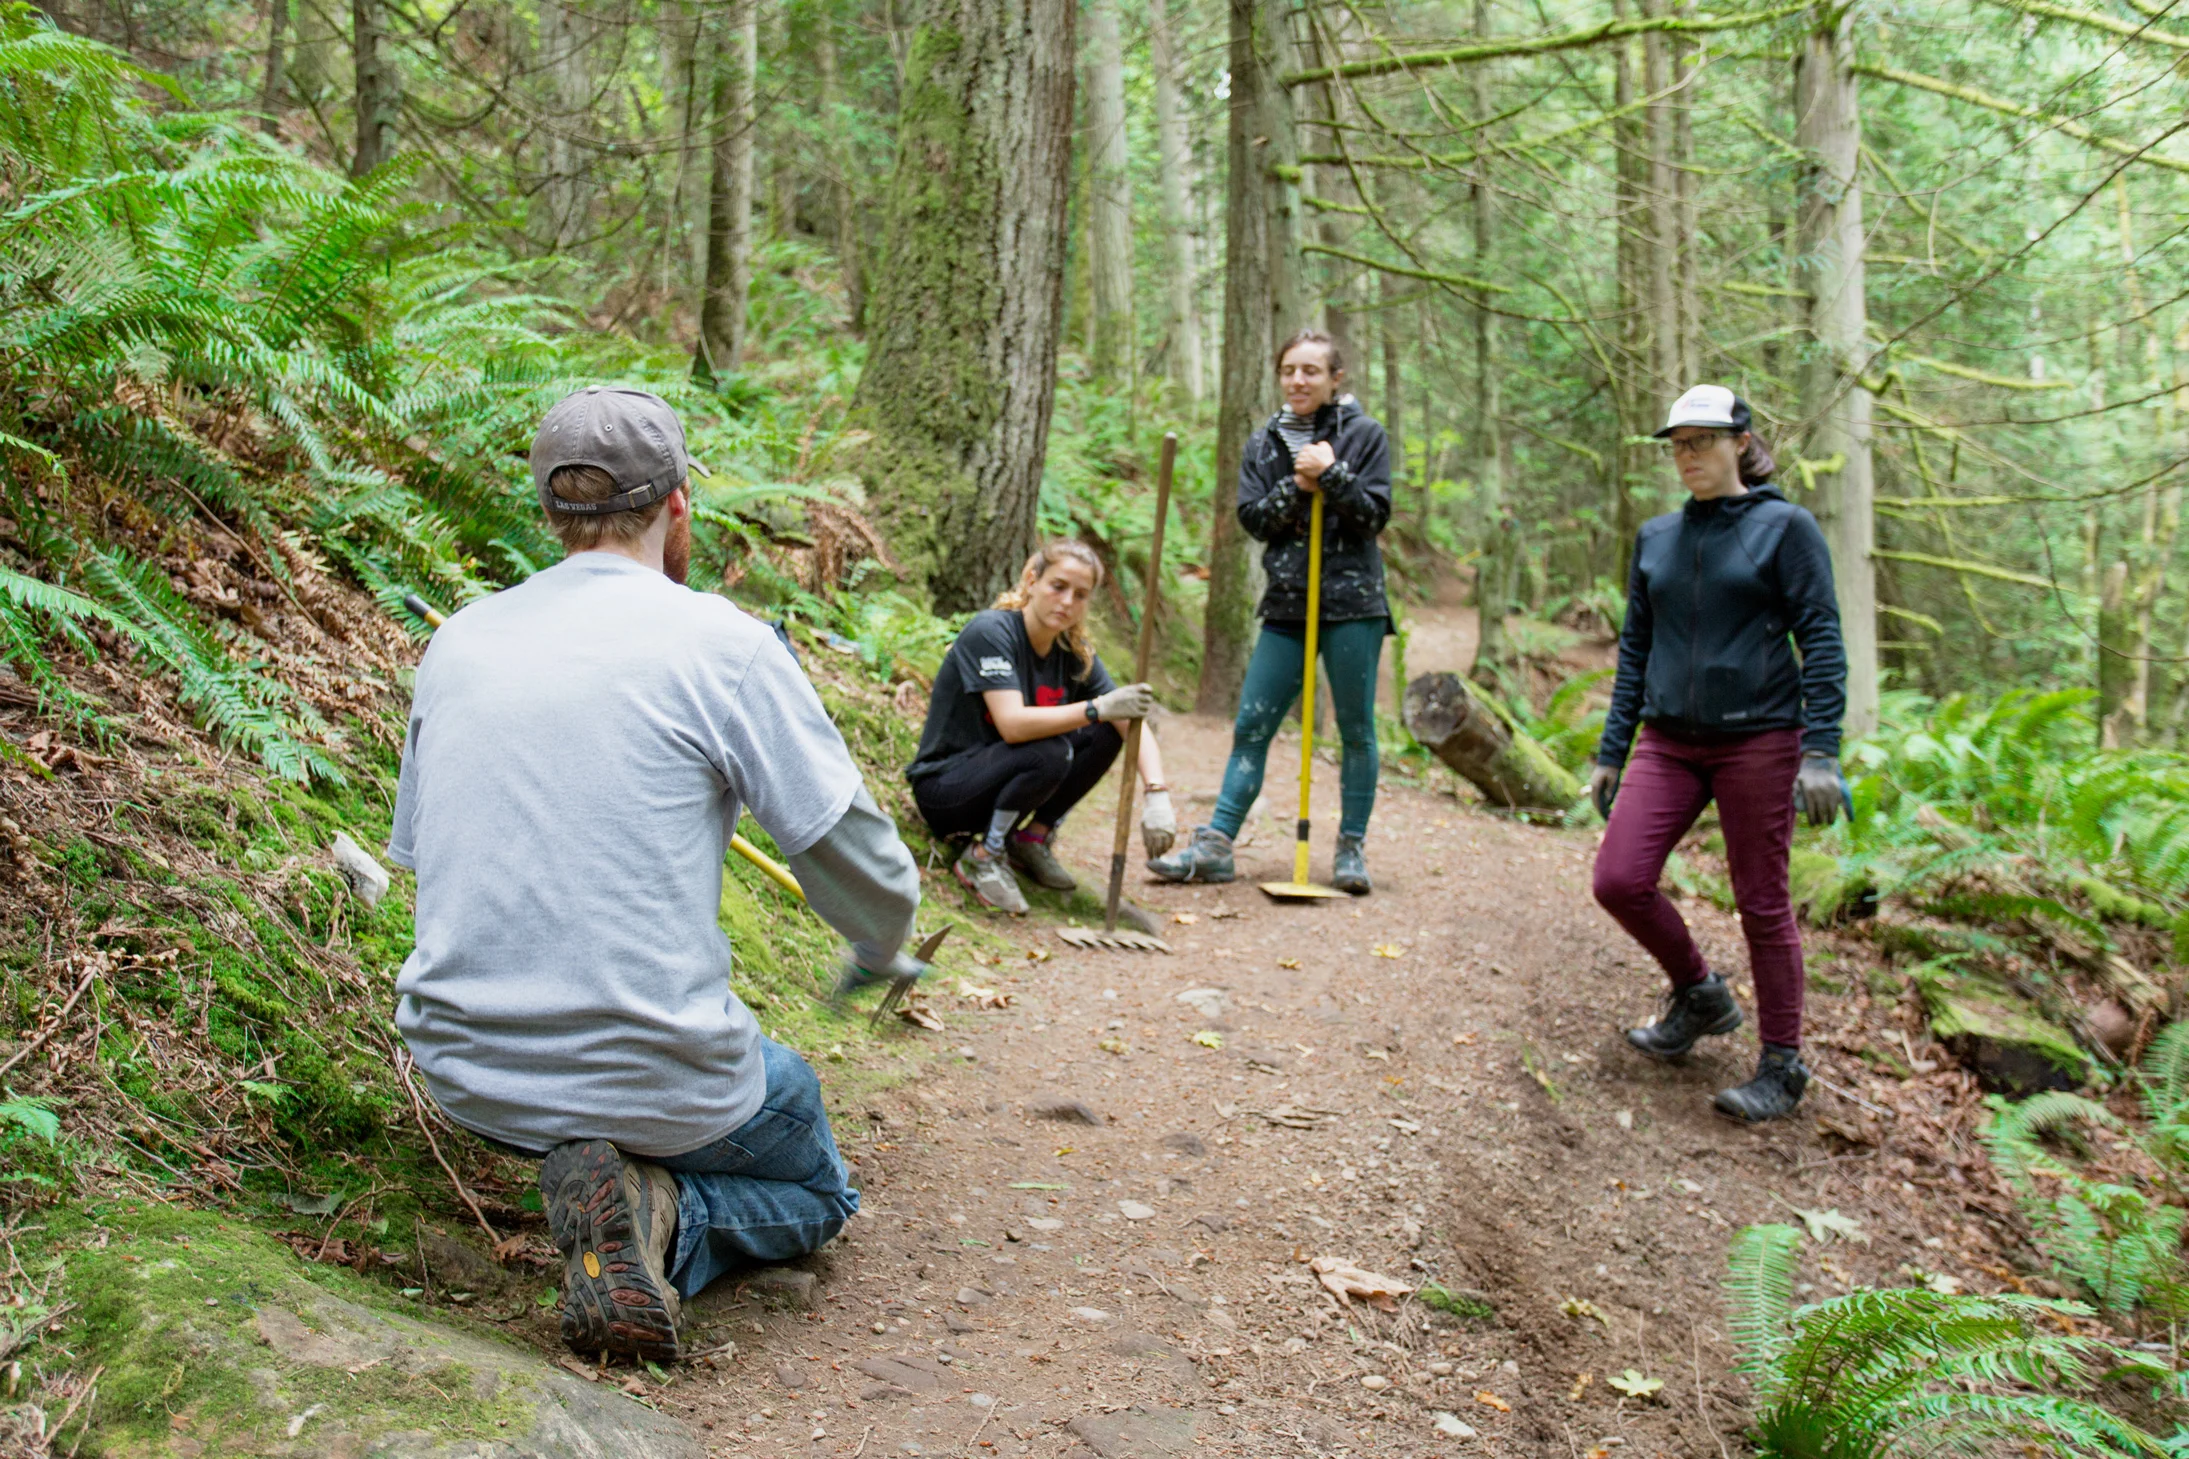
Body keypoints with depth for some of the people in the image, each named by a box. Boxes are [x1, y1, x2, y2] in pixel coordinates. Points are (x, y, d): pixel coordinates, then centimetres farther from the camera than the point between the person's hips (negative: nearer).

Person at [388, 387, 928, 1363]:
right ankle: (657, 1215, -6)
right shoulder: (720, 642, -12)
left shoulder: (457, 642, 4)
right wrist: (878, 959, 15)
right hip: (652, 1078, -6)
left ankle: (626, 1198, 5)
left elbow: (417, 853, 16)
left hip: (463, 1073, 6)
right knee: (813, 1190, 23)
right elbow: (865, 869, -7)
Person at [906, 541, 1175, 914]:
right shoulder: (990, 632, -21)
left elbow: (1134, 724, -10)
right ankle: (983, 856, -12)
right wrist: (1098, 708, -40)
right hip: (943, 786, -6)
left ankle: (1033, 839, 2)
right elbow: (1013, 725, -33)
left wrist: (1156, 794, -27)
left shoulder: (1075, 654, -2)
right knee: (1048, 753, -32)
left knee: (1107, 732, -9)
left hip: (999, 778, 7)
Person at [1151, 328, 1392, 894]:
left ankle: (1352, 848, 15)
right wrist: (1295, 489, -12)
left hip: (1352, 603, -3)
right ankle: (1214, 845, 6)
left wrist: (1331, 475, -17)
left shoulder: (1364, 435, 1)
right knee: (1250, 726, 2)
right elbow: (1252, 518, 3)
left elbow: (1375, 514, -6)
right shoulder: (1264, 443, 11)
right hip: (1287, 604, 3)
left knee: (1356, 730, 3)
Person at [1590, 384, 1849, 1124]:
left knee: (1762, 903, 1)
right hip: (1669, 740, 5)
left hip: (1757, 738, -5)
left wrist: (1821, 751, -15)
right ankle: (1699, 994, 20)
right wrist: (1611, 751, 13)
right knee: (1618, 879, -7)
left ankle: (1782, 1068, 16)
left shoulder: (1785, 528, -2)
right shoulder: (1656, 537, 12)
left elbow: (1821, 641, -6)